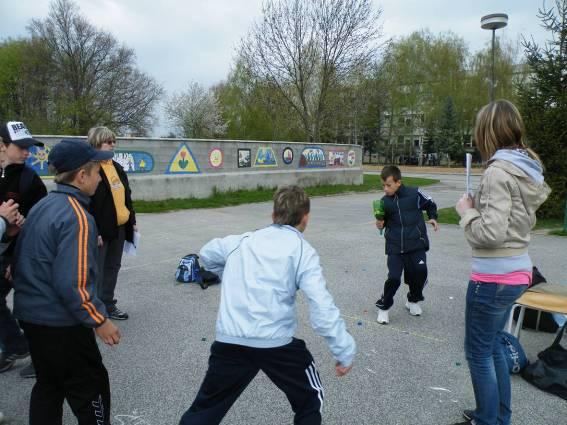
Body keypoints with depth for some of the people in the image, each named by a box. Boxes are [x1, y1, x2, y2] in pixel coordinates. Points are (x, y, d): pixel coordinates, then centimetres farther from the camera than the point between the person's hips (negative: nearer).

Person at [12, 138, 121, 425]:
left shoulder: (41, 206, 5)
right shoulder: (77, 217, -23)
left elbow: (22, 261, 13)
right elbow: (72, 284, -26)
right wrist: (98, 320, -16)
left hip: (30, 314, 9)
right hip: (60, 323, -9)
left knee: (49, 385, 23)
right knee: (91, 390, 7)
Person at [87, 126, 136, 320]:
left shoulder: (117, 167, 13)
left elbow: (126, 196, 17)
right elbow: (87, 203, -18)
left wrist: (132, 221, 14)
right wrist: (94, 231, -20)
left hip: (119, 227, 8)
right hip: (101, 229, -8)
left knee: (113, 267, 16)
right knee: (96, 270, 2)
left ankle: (108, 304, 29)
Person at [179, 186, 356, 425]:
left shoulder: (243, 240, 12)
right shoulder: (303, 251, -2)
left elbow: (206, 254, 31)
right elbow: (321, 307, -12)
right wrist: (345, 351, -7)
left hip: (229, 341, 4)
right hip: (276, 343, -3)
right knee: (311, 402, 23)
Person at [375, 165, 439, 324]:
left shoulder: (415, 194, -7)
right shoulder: (384, 201, 0)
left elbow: (430, 204, 10)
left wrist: (433, 217, -4)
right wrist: (381, 223, -7)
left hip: (416, 244, 0)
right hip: (395, 247, 1)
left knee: (419, 274, 1)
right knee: (393, 278, -8)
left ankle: (413, 301, 32)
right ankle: (383, 307, 14)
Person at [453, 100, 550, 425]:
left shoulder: (499, 171, -20)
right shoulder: (527, 168, 7)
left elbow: (490, 233, -24)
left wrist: (467, 211, -9)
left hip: (493, 278, -9)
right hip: (517, 272, 9)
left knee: (478, 352, 9)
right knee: (491, 345, 24)